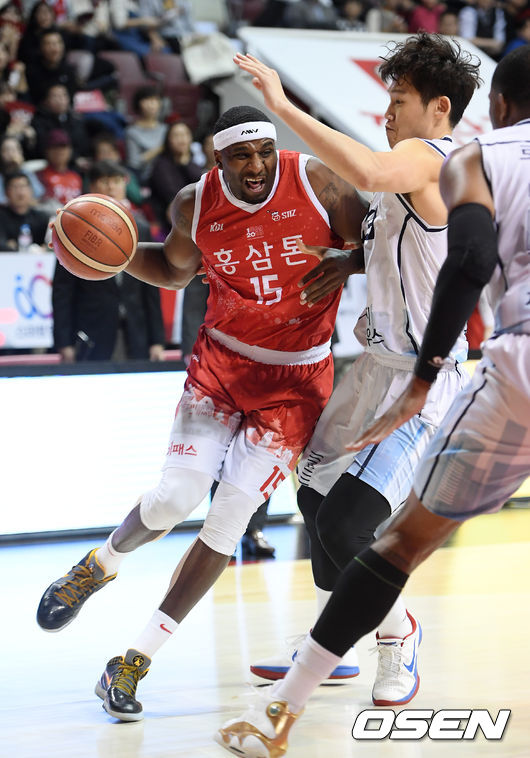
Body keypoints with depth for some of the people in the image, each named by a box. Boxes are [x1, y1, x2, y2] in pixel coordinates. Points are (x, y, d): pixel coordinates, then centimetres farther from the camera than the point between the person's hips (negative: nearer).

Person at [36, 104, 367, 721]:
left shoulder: (315, 182, -13)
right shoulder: (196, 205, -6)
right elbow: (175, 270, 14)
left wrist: (347, 262, -23)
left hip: (295, 379, -1)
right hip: (221, 362, 1)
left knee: (229, 517, -8)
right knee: (175, 497, -13)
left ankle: (136, 659, 2)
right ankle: (102, 563, 24)